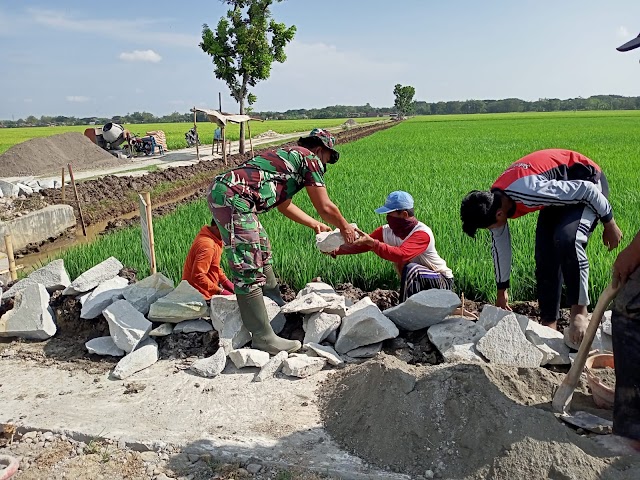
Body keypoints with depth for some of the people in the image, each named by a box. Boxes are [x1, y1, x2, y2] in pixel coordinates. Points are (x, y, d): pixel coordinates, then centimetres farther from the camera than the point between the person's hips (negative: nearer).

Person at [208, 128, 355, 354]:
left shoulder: (288, 155, 29)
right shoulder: (310, 159, 2)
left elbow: (283, 205, 38)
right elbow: (325, 207, 3)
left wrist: (315, 224, 44)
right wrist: (345, 228, 21)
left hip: (221, 189, 11)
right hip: (232, 198, -11)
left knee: (261, 250, 24)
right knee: (249, 270, -8)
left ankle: (276, 305, 39)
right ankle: (263, 337, -3)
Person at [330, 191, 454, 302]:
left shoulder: (422, 233, -28)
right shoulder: (386, 231, -7)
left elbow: (401, 255, -44)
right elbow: (359, 245, -11)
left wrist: (371, 242, -50)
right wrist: (336, 250, -27)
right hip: (415, 283, 7)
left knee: (411, 269, -33)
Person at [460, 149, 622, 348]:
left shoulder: (529, 192, -40)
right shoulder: (493, 203, -13)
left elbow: (586, 190, -29)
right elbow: (500, 246, 3)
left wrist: (609, 223, -15)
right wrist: (501, 290, 12)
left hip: (587, 181, -8)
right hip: (561, 186, 8)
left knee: (566, 240, -32)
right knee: (544, 257, -1)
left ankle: (580, 312, -19)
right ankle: (549, 323, 6)